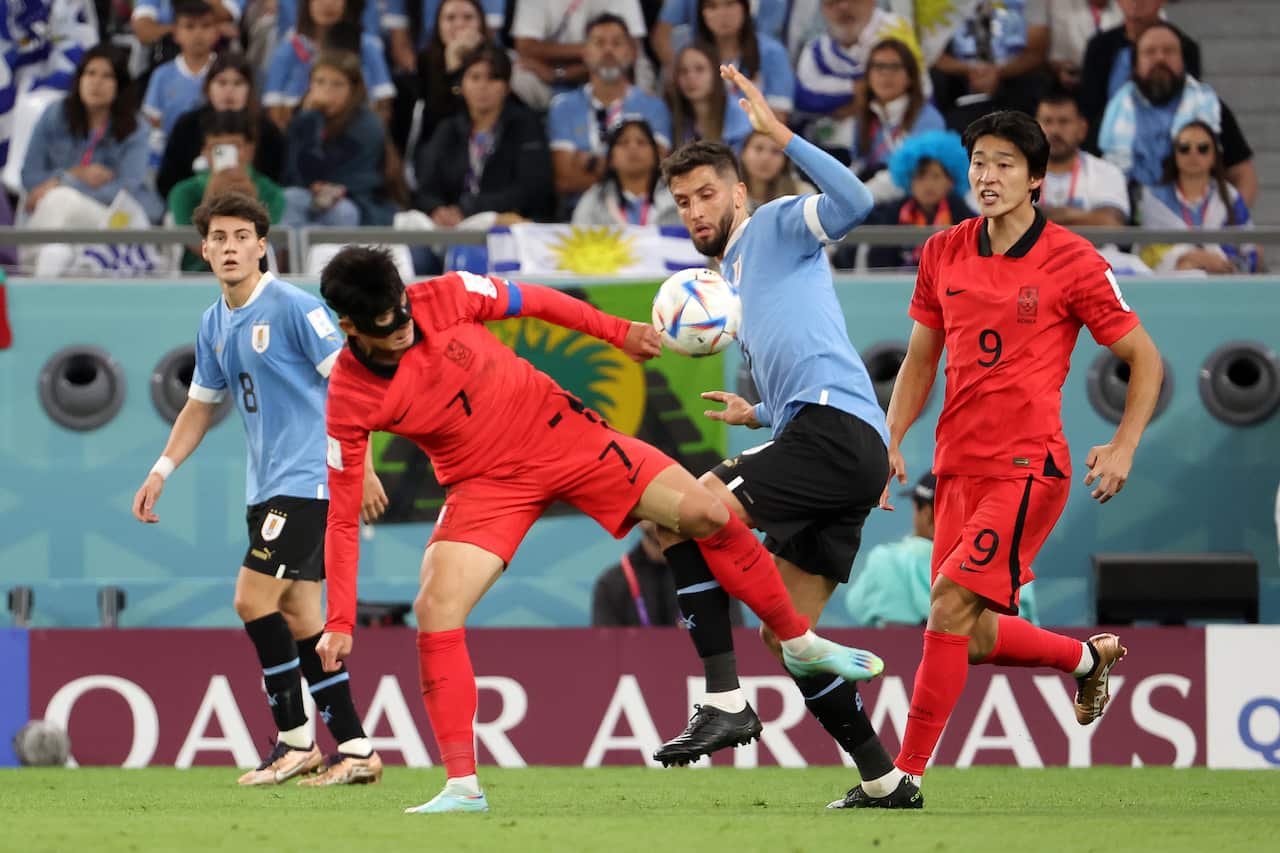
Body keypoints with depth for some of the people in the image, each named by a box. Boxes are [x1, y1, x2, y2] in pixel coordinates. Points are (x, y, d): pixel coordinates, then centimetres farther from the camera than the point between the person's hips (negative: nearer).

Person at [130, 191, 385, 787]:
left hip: (309, 480, -8)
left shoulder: (294, 308, -13)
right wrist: (160, 472, 17)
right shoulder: (214, 325, 12)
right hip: (267, 487, 8)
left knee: (254, 600, -14)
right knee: (296, 615, 6)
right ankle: (354, 750, 9)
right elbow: (201, 405, 24)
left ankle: (295, 740, -4)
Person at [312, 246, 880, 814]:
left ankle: (800, 643, 17)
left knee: (705, 514, -6)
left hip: (557, 429, 1)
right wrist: (339, 621, -16)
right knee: (436, 608, -23)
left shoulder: (445, 297, -18)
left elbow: (532, 301, 1)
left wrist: (619, 333, 6)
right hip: (486, 483, -1)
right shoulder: (349, 400, -19)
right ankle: (462, 786, -15)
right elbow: (342, 516, -12)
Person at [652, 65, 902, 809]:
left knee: (678, 514, -18)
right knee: (788, 635, 9)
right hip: (845, 461, 10)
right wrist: (758, 415, 24)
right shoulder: (732, 284, 31)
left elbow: (854, 201, -16)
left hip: (833, 429, -10)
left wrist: (779, 134, -17)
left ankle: (725, 701, -24)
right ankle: (884, 778, 11)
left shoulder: (777, 227, 6)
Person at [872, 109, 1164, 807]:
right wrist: (892, 441, 5)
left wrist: (1123, 448, -10)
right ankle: (1088, 656, 36)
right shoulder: (943, 254, 7)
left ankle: (905, 777, -13)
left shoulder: (1072, 262, -7)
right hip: (958, 467, 6)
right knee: (974, 638, 7)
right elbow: (920, 361, 18)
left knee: (950, 607, -17)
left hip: (1028, 468, -6)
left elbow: (1145, 360, 0)